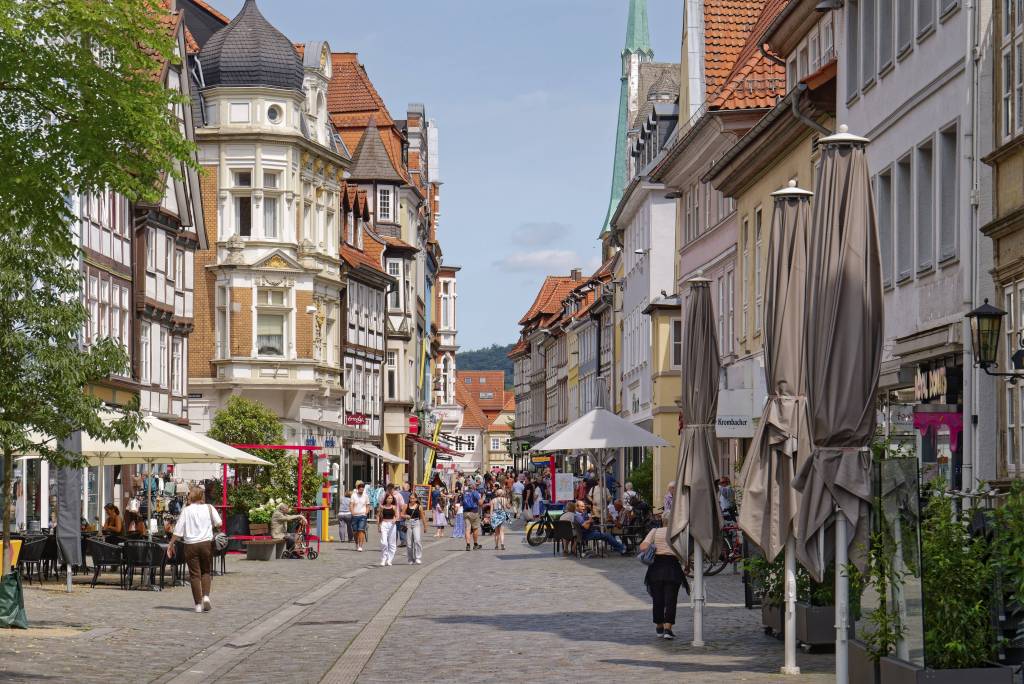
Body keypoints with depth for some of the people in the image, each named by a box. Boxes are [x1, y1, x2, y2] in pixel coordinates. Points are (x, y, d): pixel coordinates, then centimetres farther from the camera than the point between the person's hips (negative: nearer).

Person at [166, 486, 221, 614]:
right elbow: (219, 523, -8)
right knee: (206, 571, 16)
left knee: (195, 574, 5)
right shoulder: (209, 508, 0)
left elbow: (178, 530, -4)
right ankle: (206, 596, -5)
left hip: (191, 545, 0)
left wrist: (170, 544, 3)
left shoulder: (186, 510, -1)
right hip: (206, 542, 1)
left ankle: (198, 604, 3)